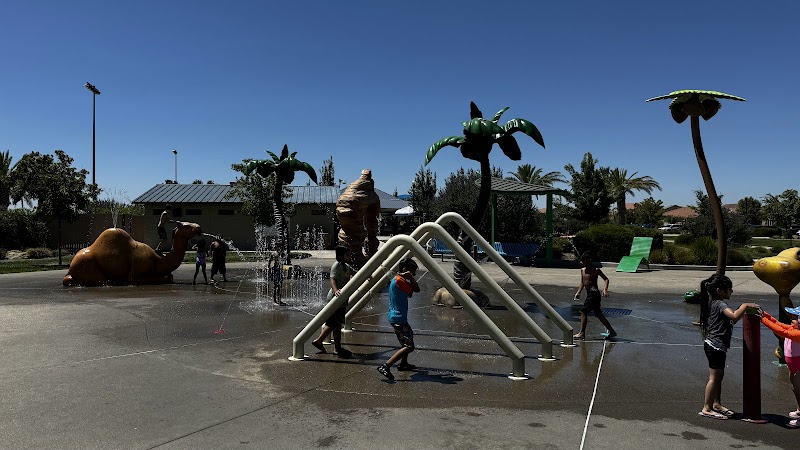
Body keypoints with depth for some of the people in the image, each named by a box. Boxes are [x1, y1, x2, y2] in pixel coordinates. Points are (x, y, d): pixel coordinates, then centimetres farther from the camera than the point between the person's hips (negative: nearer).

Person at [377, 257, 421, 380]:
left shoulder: (398, 279, 13)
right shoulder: (399, 280, -17)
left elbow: (410, 293, 15)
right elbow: (416, 289, -16)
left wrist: (411, 278, 5)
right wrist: (410, 276, -7)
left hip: (399, 318, 11)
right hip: (398, 319, -11)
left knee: (409, 337, 30)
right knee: (408, 346, -14)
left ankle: (403, 364, 39)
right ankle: (385, 366, -21)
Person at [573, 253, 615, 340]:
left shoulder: (596, 270, -8)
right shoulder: (582, 270, 12)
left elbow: (606, 279, -7)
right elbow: (582, 283, 20)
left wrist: (605, 290, -22)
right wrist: (578, 292, 10)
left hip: (594, 293, -8)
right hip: (589, 294, 8)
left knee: (583, 312, -8)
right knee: (598, 314, 11)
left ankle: (582, 333, -3)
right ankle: (611, 331, 18)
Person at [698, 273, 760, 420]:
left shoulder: (715, 303, 13)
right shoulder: (720, 304, -17)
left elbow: (731, 320, 19)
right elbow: (734, 316, -34)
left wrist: (743, 309, 9)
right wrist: (746, 305, -20)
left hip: (714, 345, 10)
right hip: (716, 346, -10)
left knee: (719, 375, 18)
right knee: (714, 377, -4)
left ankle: (716, 404, 29)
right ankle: (706, 408, 2)